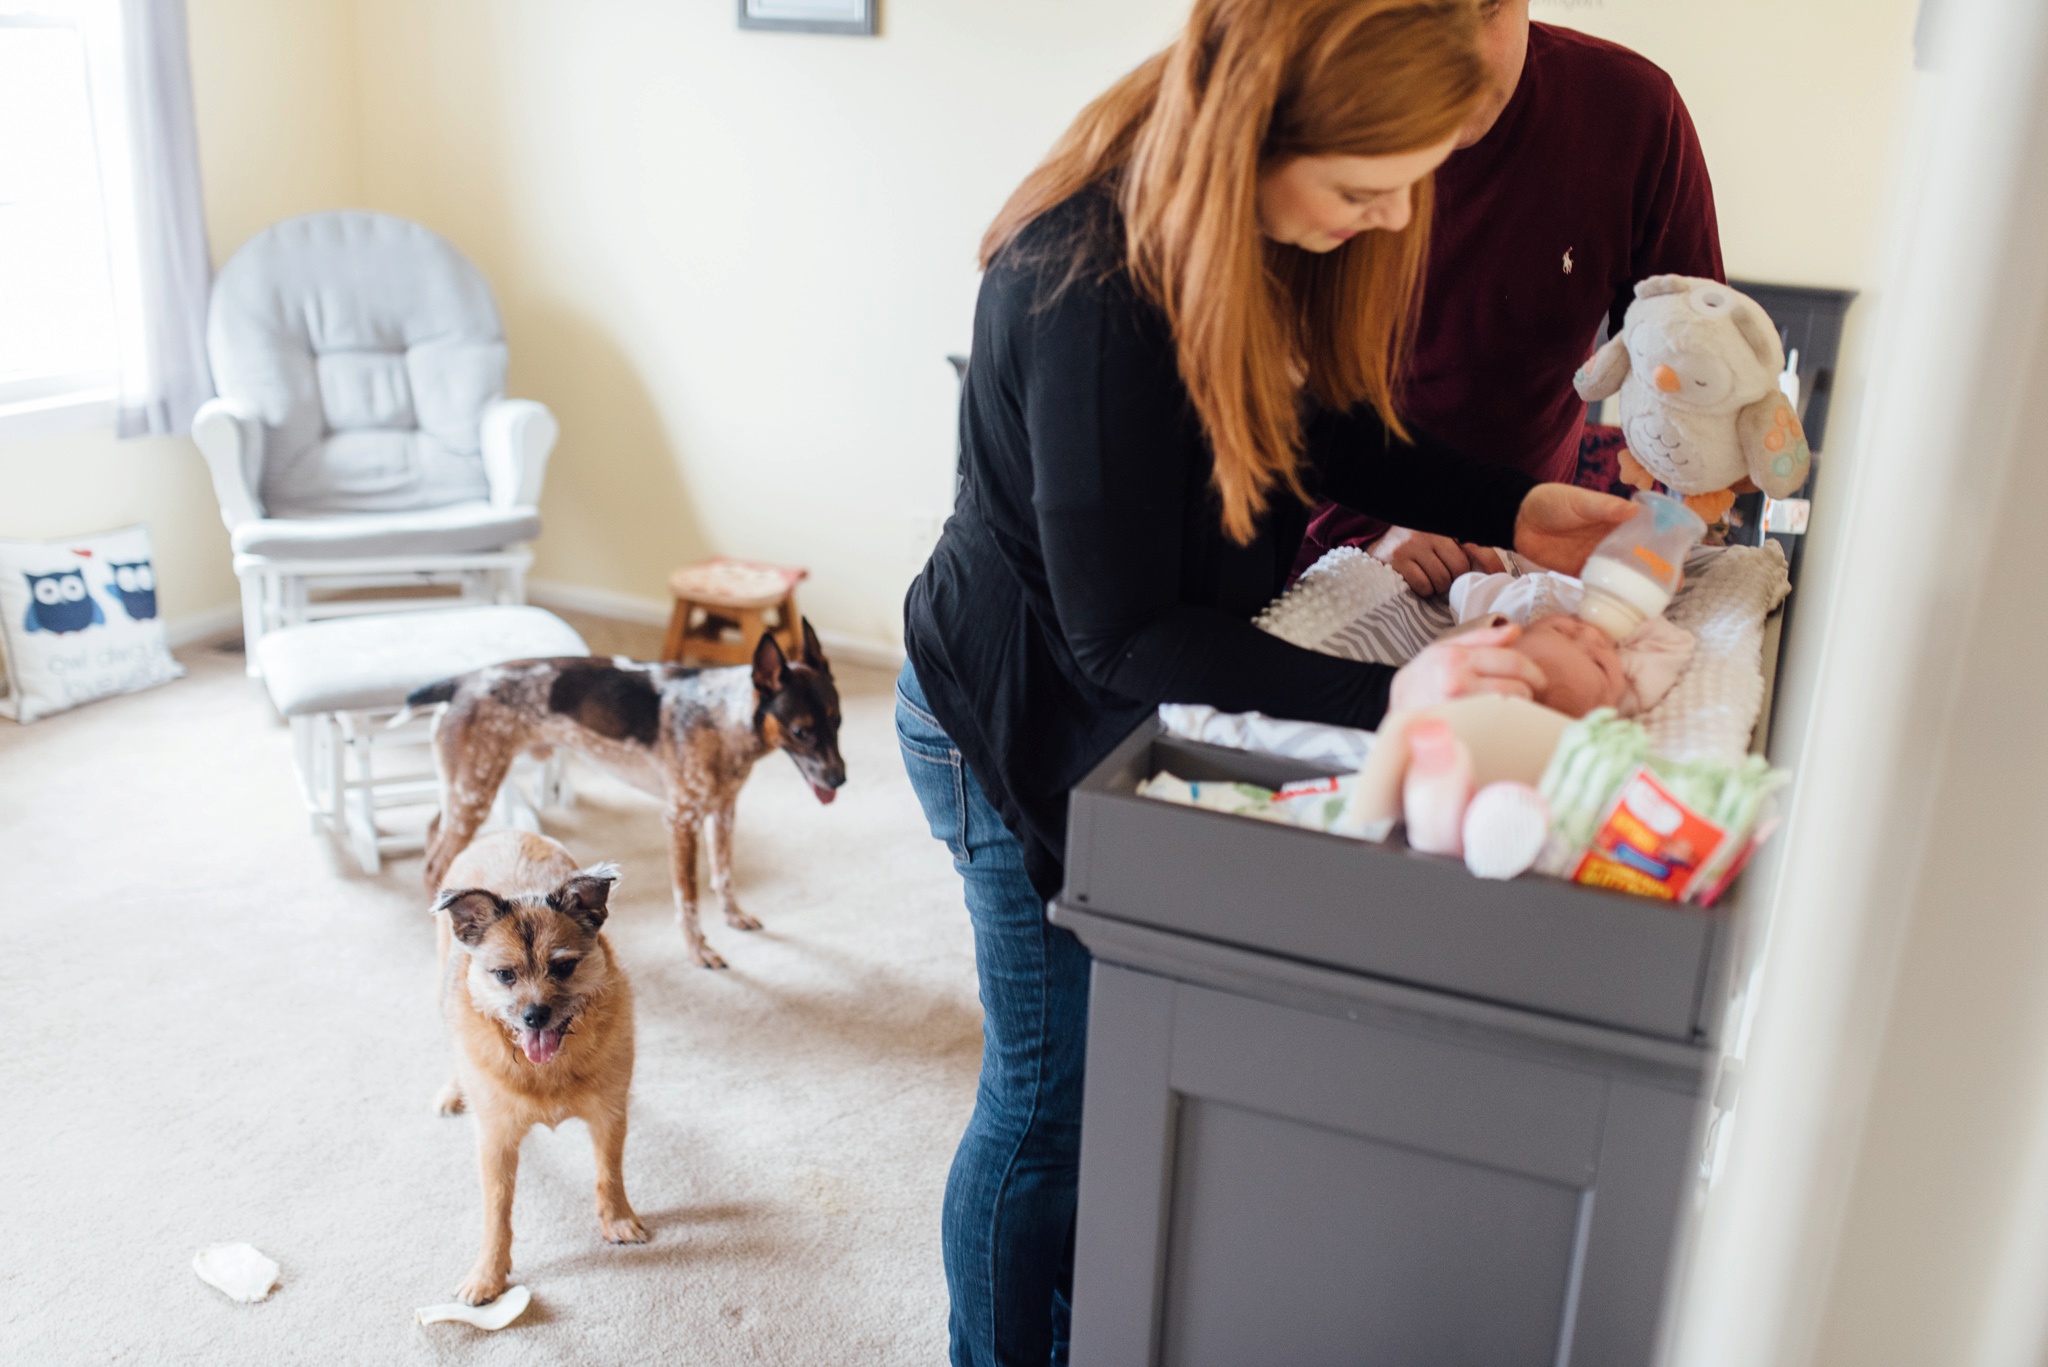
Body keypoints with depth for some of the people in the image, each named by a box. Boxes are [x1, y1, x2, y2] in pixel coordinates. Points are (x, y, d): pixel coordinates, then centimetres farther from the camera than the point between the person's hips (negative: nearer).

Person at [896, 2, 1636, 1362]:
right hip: (1025, 724, -8)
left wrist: (1513, 511, -5)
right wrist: (1384, 697, -39)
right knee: (1048, 1098, 9)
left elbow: (1323, 421, 8)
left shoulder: (1258, 232, -7)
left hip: (1133, 702, 8)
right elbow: (1121, 638, -31)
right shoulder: (1092, 290, -33)